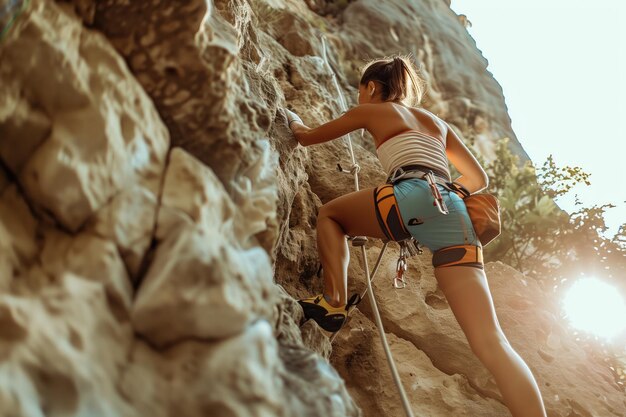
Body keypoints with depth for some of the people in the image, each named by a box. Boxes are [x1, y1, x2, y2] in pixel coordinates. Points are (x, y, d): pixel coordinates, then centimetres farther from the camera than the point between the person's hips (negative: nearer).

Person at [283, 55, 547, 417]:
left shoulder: (370, 110, 24)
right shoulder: (437, 121, 36)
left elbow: (307, 137, 35)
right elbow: (479, 178, 38)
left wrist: (294, 121, 56)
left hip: (415, 197, -5)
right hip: (457, 216, 5)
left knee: (330, 214, 24)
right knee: (490, 341, -5)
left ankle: (334, 301, 4)